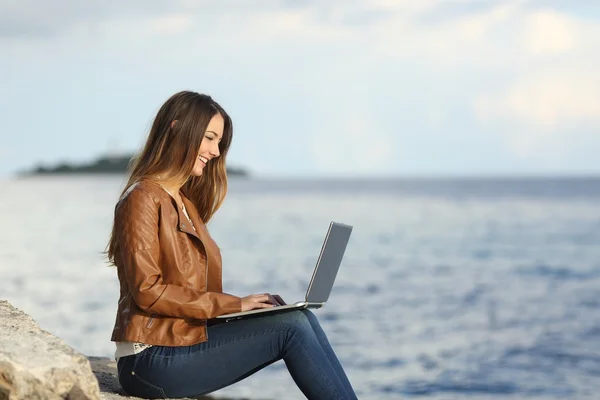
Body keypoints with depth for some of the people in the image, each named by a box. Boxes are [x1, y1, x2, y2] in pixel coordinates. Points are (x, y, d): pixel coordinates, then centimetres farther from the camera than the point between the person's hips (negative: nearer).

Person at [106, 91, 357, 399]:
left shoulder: (184, 203, 20)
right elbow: (148, 291, -17)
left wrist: (243, 304, -1)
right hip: (153, 361, -8)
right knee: (291, 326, -15)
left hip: (186, 337, 8)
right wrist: (232, 304, -16)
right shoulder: (143, 198, -8)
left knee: (300, 318, -8)